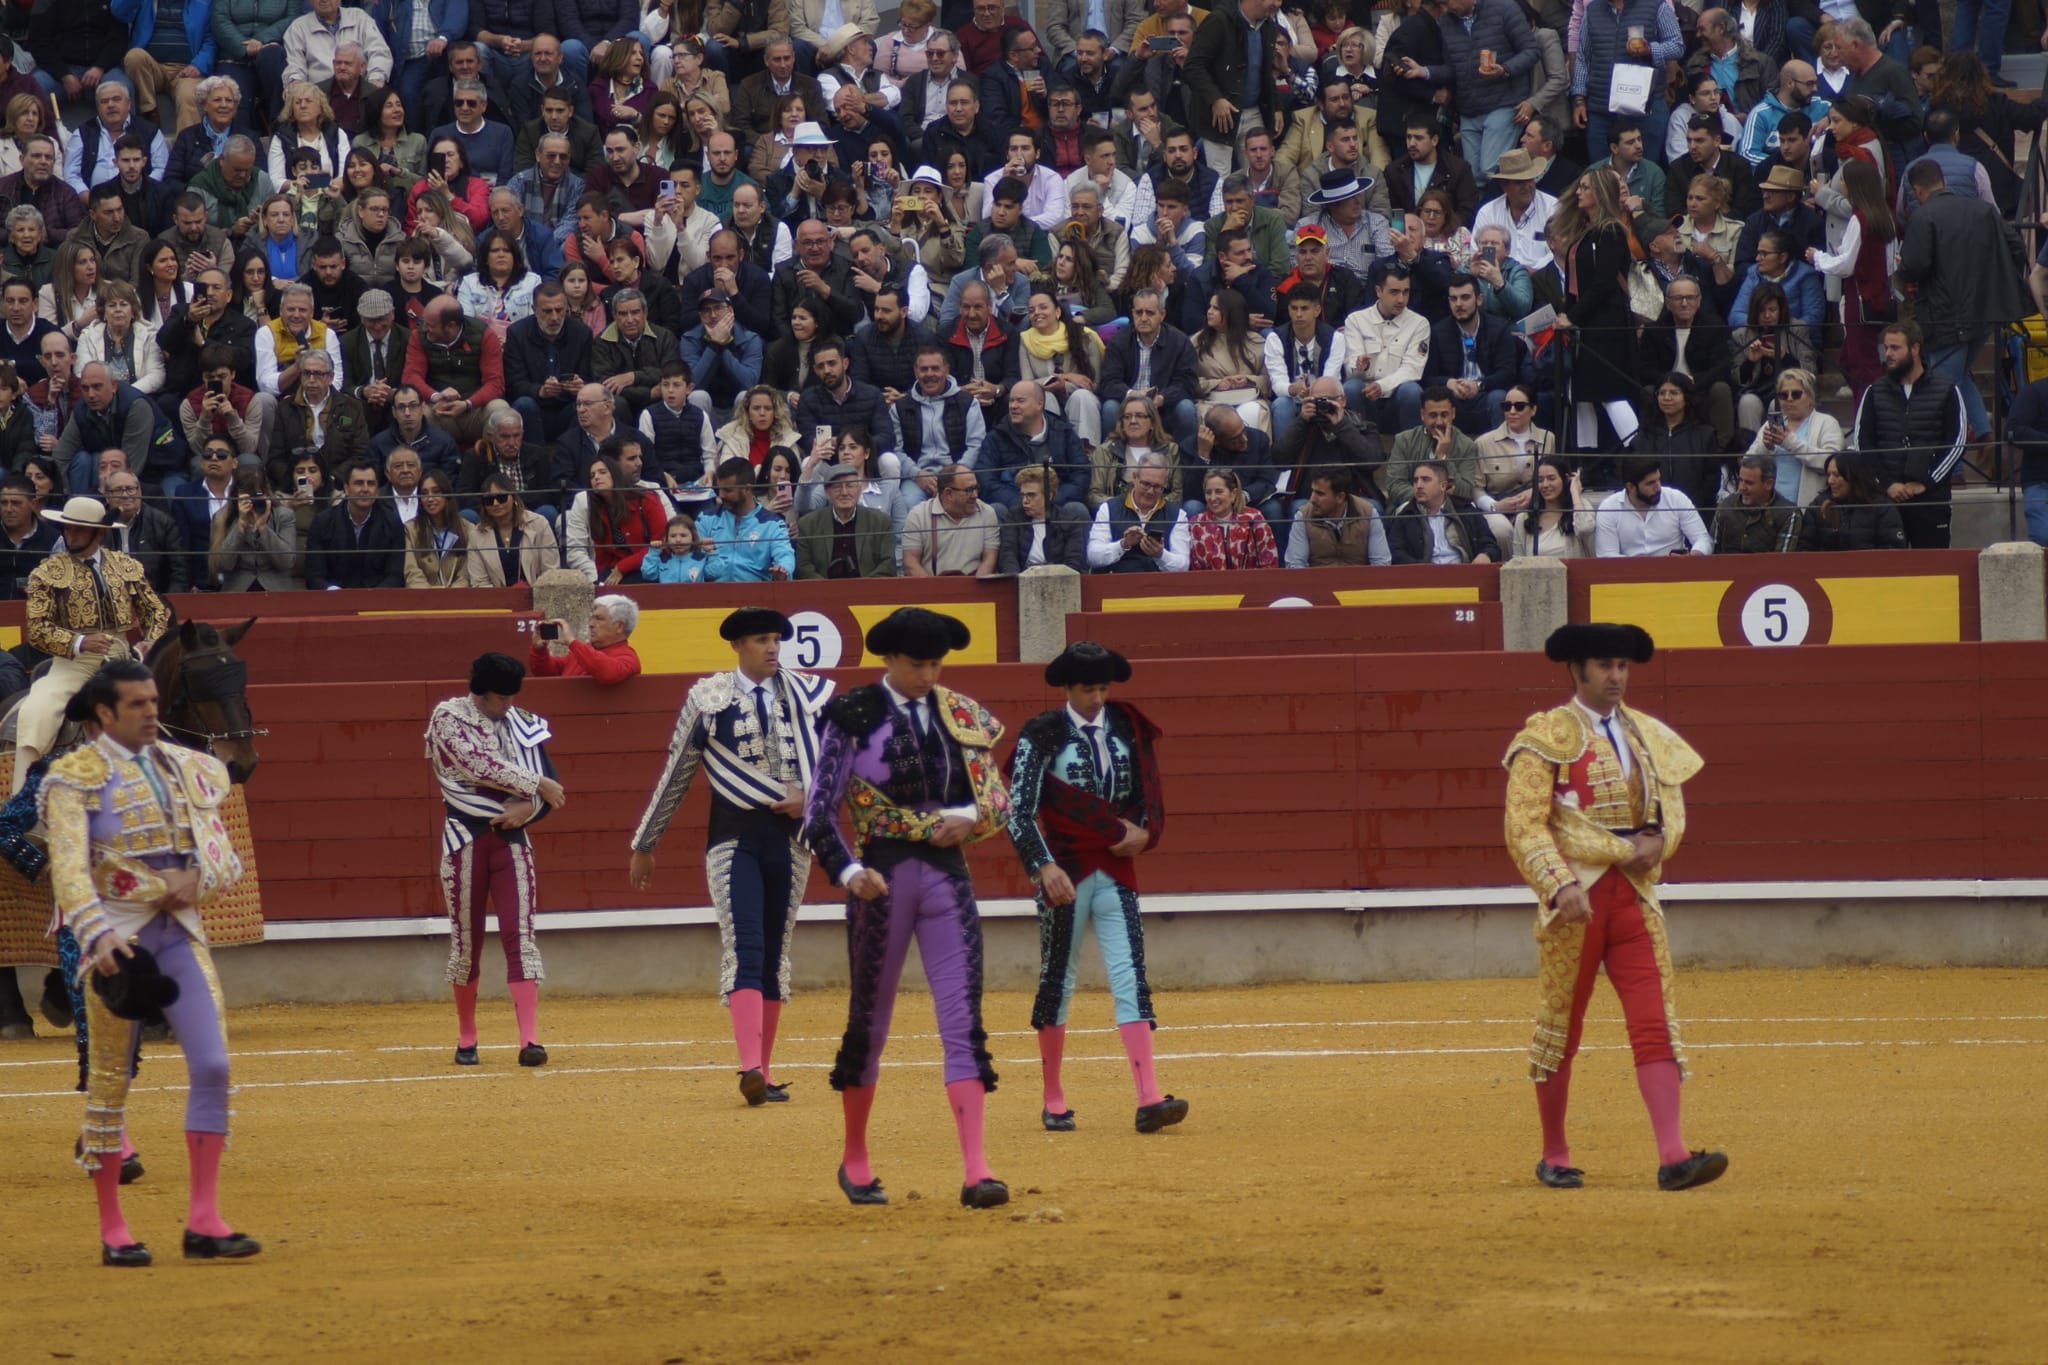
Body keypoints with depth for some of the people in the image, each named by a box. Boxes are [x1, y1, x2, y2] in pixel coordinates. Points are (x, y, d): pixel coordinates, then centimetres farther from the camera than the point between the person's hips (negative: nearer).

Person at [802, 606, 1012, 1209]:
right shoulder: (853, 717, -4)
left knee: (964, 1021, -8)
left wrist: (969, 816, -11)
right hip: (883, 877, -2)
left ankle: (976, 1171, -14)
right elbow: (820, 810, -7)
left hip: (947, 874, 2)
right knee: (869, 1020, 8)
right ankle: (854, 1162, 25)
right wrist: (850, 872, -22)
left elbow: (997, 797, 12)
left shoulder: (961, 716, 7)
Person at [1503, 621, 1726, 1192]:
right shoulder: (1547, 737, -3)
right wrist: (1561, 884, -24)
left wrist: (1656, 842, -4)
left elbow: (1672, 812, 20)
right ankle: (1554, 1157, 18)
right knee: (1560, 1026, 5)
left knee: (1655, 1022, -7)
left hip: (1635, 896, 4)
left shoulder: (1649, 737, 13)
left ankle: (1673, 1156, -14)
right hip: (1574, 898, -4)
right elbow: (1526, 825, -10)